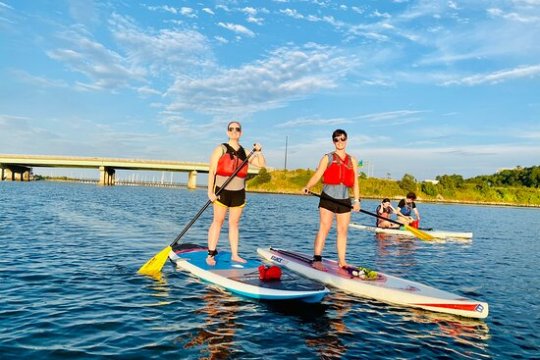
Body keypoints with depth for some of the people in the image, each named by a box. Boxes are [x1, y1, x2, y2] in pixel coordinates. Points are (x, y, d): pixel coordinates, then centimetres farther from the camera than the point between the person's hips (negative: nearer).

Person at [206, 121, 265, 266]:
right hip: (221, 192, -4)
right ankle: (211, 254, 2)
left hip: (238, 193, 4)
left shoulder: (244, 152, 12)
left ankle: (234, 255, 13)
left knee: (234, 223, 8)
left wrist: (258, 151, -2)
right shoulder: (220, 149, -2)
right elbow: (212, 171, -7)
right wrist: (210, 191, -14)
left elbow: (262, 164, 14)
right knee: (218, 221, -2)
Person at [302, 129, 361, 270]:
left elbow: (355, 182, 13)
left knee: (343, 230, 6)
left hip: (345, 200, 4)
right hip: (328, 198, -4)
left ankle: (341, 261, 14)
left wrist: (356, 200, 5)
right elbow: (317, 175, -5)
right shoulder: (327, 158, 5)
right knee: (324, 228, -9)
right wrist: (307, 187, -23)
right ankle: (317, 259, -9)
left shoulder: (352, 160, 15)